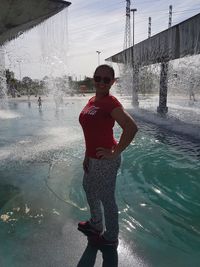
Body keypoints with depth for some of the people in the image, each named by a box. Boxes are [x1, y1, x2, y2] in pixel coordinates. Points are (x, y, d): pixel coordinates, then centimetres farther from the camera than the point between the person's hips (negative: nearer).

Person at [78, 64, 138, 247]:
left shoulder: (111, 102, -20)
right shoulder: (92, 101, 7)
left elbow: (132, 127, -31)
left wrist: (115, 153, -23)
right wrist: (87, 156, 13)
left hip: (105, 160, -10)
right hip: (93, 158, 10)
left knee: (106, 199, 9)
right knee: (89, 189, 27)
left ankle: (110, 238, 35)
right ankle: (96, 224, 52)